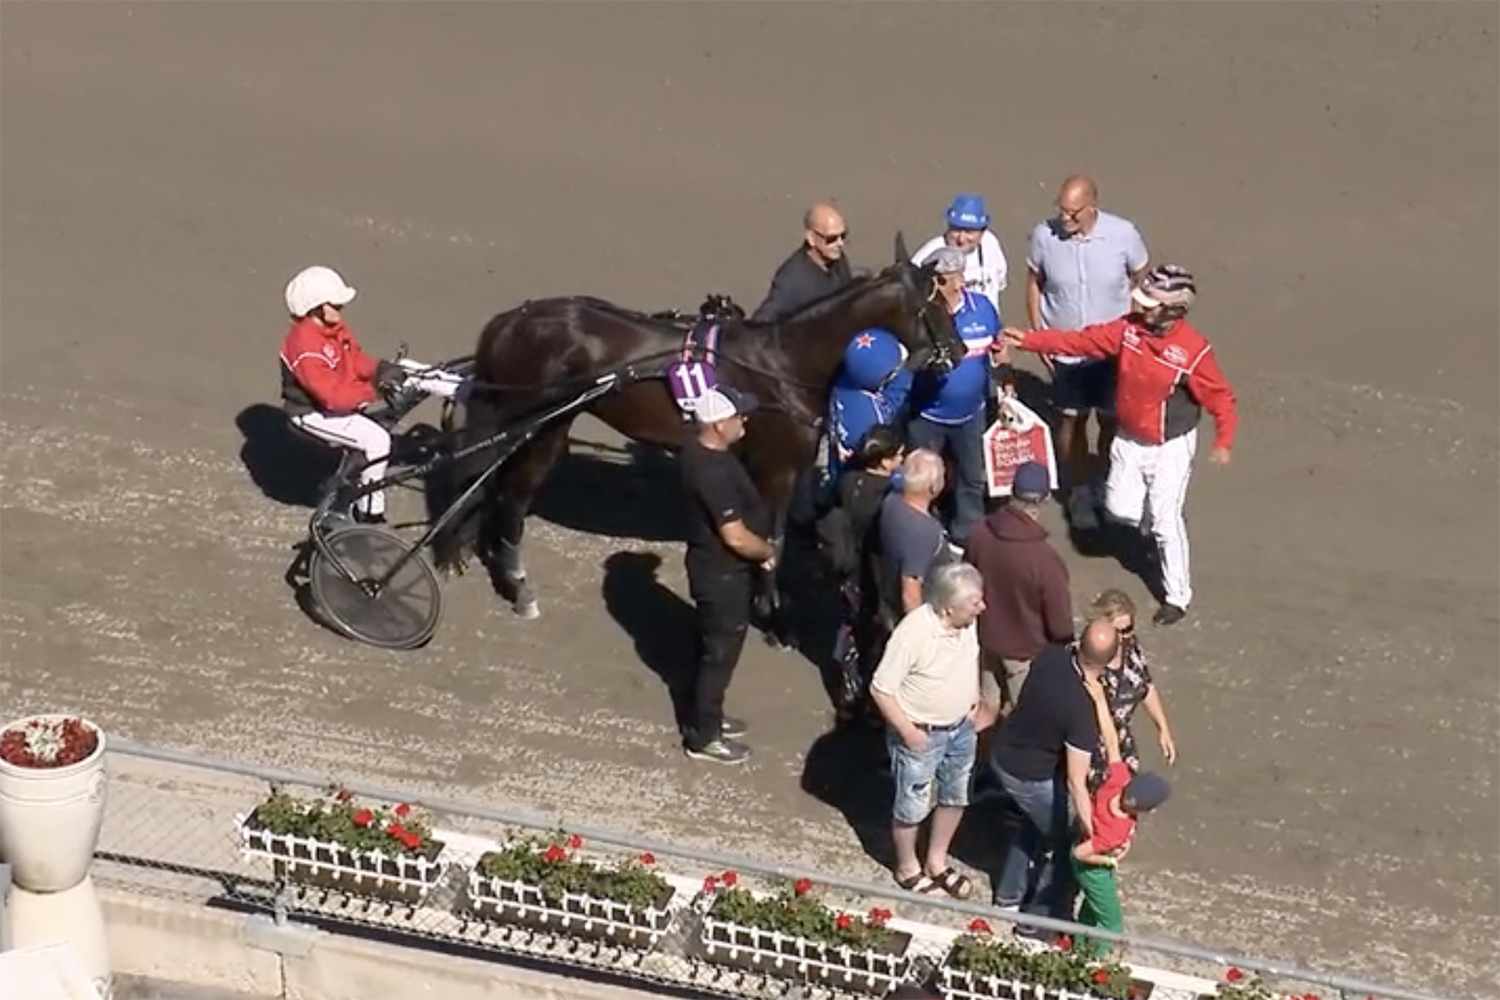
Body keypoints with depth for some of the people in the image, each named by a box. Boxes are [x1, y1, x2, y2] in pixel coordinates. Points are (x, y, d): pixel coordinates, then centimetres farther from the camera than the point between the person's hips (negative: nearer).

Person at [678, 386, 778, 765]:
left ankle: (703, 716, 41)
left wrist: (759, 547, 11)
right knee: (720, 652, 6)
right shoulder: (713, 472, -33)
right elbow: (736, 537, -29)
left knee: (712, 646, 24)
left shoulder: (700, 449, -2)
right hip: (722, 574, -10)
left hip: (714, 566, 10)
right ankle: (703, 737, 21)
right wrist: (768, 552, -10)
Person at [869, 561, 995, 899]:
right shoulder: (913, 634, -34)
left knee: (956, 797, 23)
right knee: (913, 806, 15)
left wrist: (976, 702, 8)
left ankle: (937, 862, 45)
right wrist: (908, 732, -21)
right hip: (921, 734, -7)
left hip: (961, 728, 7)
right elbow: (881, 689, -25)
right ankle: (908, 868, 40)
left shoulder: (966, 622, -13)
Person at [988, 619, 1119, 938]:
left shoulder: (1051, 657, -18)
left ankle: (1010, 894, 50)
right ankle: (1038, 920, 30)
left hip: (1002, 755, 7)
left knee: (1037, 821, 33)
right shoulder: (1082, 711, -35)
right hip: (1031, 778, -7)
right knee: (1066, 845, 17)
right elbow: (1075, 783, -33)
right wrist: (1092, 832, -29)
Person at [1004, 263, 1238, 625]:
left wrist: (1224, 441, -26)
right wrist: (1029, 340, -10)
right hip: (1129, 441, 6)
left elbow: (1221, 399, -18)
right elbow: (1082, 340, -6)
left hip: (1170, 448, -6)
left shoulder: (1194, 352, -26)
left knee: (1165, 519, -1)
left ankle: (1178, 595, 16)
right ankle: (1160, 531, 44)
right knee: (1120, 508, 14)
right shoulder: (1129, 329, -12)